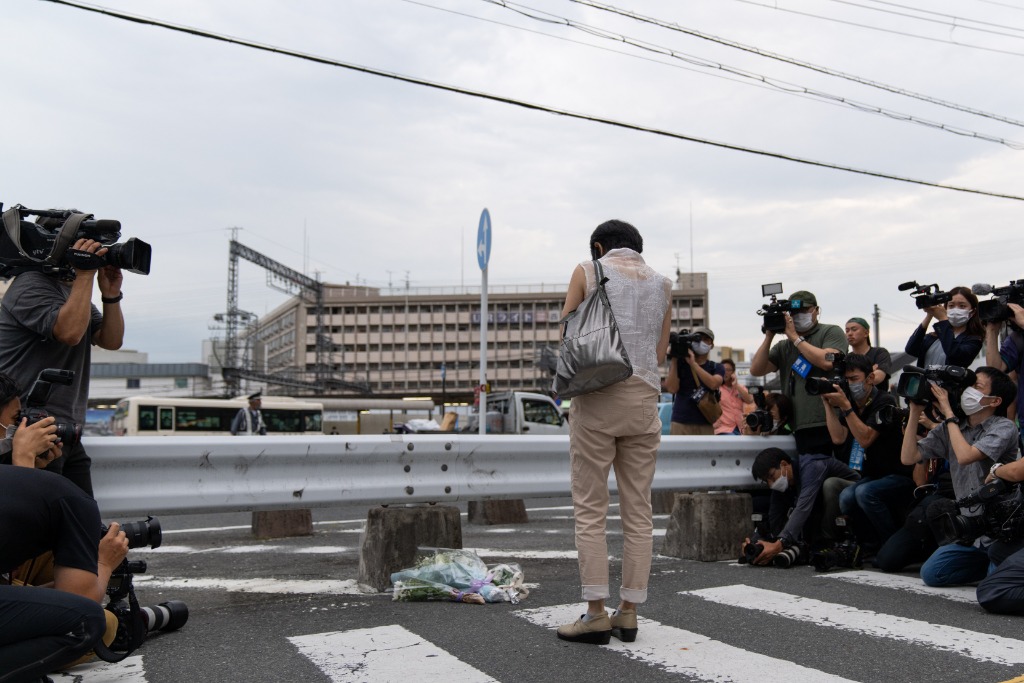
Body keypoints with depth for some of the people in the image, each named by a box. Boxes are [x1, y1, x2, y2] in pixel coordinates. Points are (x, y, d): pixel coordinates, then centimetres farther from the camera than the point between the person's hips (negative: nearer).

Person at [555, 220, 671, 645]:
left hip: (597, 398, -3)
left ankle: (596, 613, -1)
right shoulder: (661, 283, 13)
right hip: (644, 399, 4)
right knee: (638, 510, 6)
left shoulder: (588, 271, 4)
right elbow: (660, 353, 13)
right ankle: (628, 612, 10)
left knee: (590, 508, 0)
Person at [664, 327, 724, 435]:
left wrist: (693, 363, -13)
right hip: (680, 424, -1)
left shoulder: (716, 367, 11)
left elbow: (713, 384, -11)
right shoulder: (679, 364, 9)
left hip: (705, 425, 1)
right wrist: (674, 360, -6)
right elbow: (672, 389, -5)